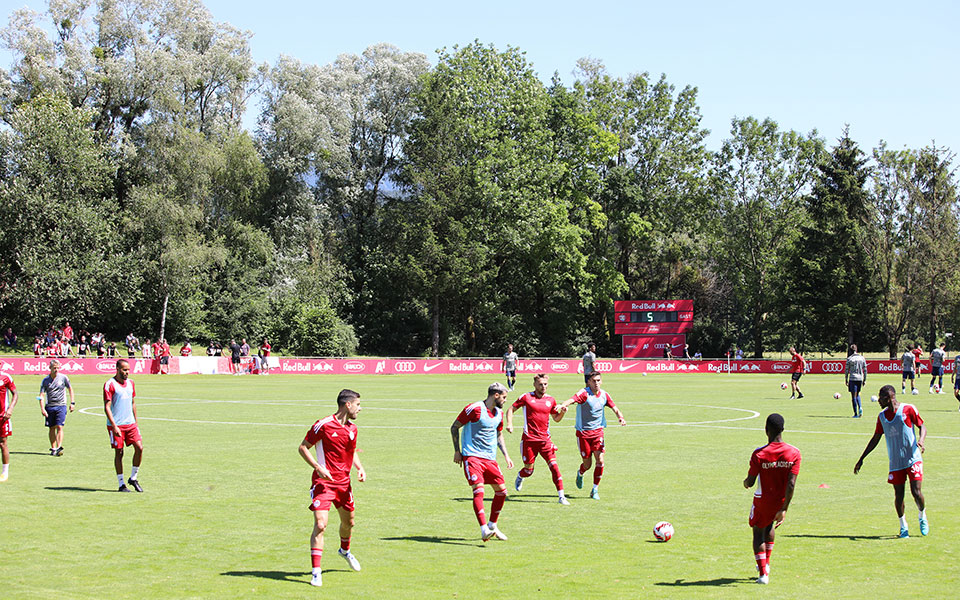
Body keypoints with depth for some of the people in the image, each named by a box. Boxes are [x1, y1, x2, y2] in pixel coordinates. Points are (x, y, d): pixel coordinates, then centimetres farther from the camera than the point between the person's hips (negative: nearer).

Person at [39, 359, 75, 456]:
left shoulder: (63, 377, 0)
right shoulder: (45, 380, 1)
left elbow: (70, 389, 14)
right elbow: (41, 395, -2)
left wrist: (72, 403, 7)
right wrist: (42, 408, -14)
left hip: (61, 406, -2)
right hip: (49, 406, 2)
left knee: (59, 427, -12)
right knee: (52, 428, 6)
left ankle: (59, 448, -18)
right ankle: (53, 449, 14)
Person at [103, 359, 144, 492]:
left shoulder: (130, 383, 12)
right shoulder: (110, 384, -9)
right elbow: (107, 407, -12)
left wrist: (135, 421, 18)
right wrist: (114, 426, -18)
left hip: (130, 423, 6)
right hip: (116, 425, -6)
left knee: (139, 447, -6)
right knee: (119, 453, -1)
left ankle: (133, 478, 10)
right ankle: (121, 484, 8)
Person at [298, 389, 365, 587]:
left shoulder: (352, 429, 6)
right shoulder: (323, 425, -14)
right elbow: (303, 447, -8)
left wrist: (360, 468, 4)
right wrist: (318, 467, -20)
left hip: (344, 482, 7)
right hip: (323, 482, -7)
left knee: (348, 522, 20)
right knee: (320, 525, -17)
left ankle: (345, 551, 52)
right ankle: (316, 572, -13)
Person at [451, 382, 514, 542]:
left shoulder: (499, 413, 12)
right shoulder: (474, 408, -11)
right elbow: (454, 427, -5)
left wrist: (506, 455, 18)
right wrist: (457, 451, -7)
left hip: (490, 458, 7)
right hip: (472, 456, -7)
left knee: (501, 490, 3)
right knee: (478, 490, -20)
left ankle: (492, 526, 21)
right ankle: (484, 530, -26)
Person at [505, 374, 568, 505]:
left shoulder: (551, 400, 8)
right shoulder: (526, 397, -1)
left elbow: (556, 418, 19)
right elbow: (510, 409, 7)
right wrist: (509, 424, -8)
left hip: (545, 439, 2)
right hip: (529, 439, -2)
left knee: (554, 465, -12)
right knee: (528, 469, 4)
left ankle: (561, 496, -9)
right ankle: (520, 477, 42)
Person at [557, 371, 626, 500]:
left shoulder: (604, 395, 2)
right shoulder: (584, 393, -14)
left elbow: (615, 409, 9)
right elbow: (572, 399, -33)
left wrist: (621, 418, -12)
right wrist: (563, 405, -55)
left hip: (598, 431, 3)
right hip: (583, 432, -3)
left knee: (600, 461, -10)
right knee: (587, 464, 3)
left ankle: (595, 490, 5)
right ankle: (580, 474, 41)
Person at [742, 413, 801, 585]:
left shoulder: (759, 454, -20)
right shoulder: (794, 453, -13)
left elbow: (750, 482, -13)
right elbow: (791, 484, -15)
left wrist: (745, 483, 12)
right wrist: (784, 509, -11)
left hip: (763, 500, -4)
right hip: (781, 500, 4)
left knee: (758, 532, 14)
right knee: (770, 525, 31)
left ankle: (763, 573, 7)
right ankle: (766, 563, 38)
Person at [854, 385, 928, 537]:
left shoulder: (908, 409, -5)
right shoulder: (882, 416, 9)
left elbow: (922, 427, 1)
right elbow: (875, 439, 17)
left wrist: (920, 441, -21)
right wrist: (861, 459, 15)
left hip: (913, 459, -4)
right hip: (895, 462, 4)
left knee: (916, 492, -9)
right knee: (898, 495, 1)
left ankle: (923, 517, 18)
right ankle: (903, 525, 19)